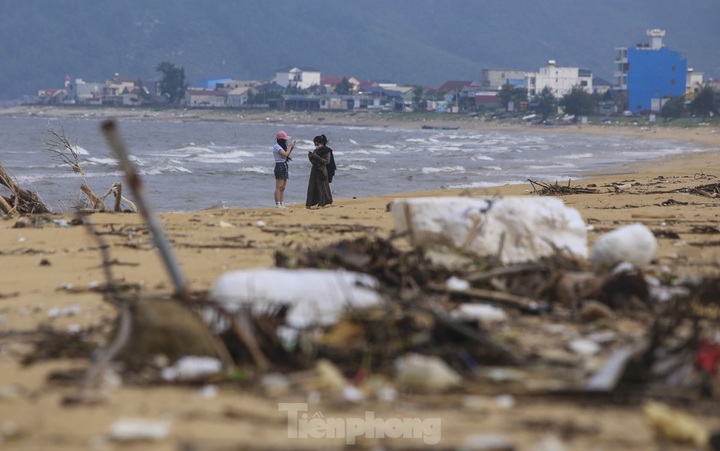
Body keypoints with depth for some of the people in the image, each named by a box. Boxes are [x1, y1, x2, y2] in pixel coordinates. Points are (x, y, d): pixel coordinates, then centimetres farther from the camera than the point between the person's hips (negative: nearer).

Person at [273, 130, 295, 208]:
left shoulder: (280, 147, 19)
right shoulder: (276, 146, -11)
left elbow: (286, 155, 23)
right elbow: (285, 154, -21)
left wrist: (291, 148, 13)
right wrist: (290, 147, -8)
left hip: (284, 167, 10)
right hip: (280, 166, -10)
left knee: (282, 188, 9)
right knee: (279, 187, -13)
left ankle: (282, 204, 10)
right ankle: (278, 204, -16)